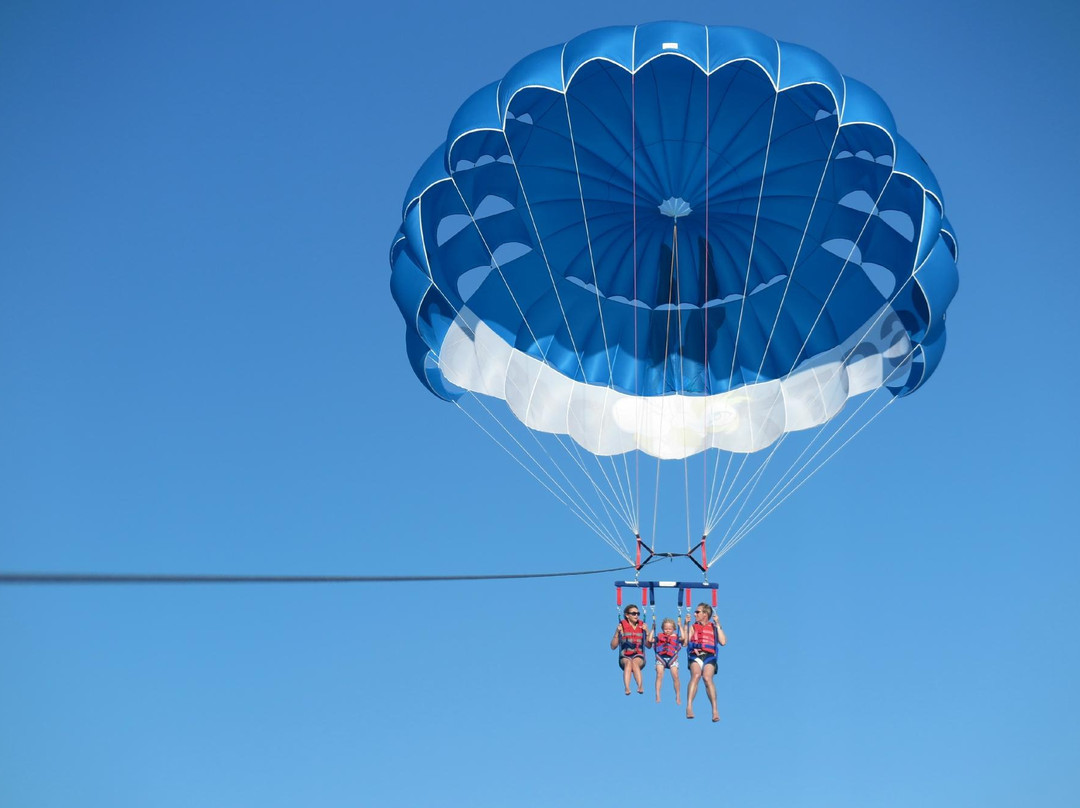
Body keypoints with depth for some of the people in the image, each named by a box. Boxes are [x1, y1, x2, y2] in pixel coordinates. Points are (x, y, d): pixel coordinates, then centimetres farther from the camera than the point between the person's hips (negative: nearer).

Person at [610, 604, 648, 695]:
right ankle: (627, 688, -54)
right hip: (625, 657, -1)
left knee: (635, 662, -34)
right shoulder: (622, 626, 6)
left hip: (639, 657, 1)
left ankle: (640, 686, -55)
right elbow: (613, 647, 3)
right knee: (628, 662, -35)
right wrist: (617, 632, -9)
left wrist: (647, 632, -4)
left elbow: (649, 646, 10)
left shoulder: (642, 626, 12)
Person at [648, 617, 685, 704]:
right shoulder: (659, 636, 14)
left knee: (675, 676, -11)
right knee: (659, 675, -16)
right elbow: (650, 640, 5)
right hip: (661, 658, 1)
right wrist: (653, 629, 9)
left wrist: (680, 627, 2)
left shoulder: (676, 637, 12)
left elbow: (683, 638, -7)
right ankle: (657, 696, -13)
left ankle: (678, 696, 3)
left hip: (672, 658, 0)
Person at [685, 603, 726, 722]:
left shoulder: (714, 627, 19)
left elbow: (723, 642, 2)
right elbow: (685, 642, 9)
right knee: (696, 675, -31)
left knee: (707, 677, -30)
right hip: (695, 656, 1)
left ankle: (715, 711, -34)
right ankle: (689, 707, -42)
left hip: (709, 657, -1)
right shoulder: (693, 627, 23)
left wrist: (718, 625, 3)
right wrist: (686, 625, 8)